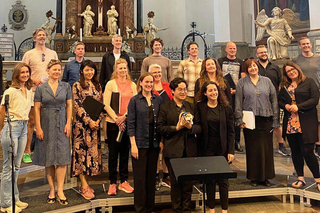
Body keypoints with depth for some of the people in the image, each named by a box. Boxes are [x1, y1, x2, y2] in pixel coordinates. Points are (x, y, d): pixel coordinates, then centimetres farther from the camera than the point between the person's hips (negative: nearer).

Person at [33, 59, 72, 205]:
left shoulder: (66, 86, 6)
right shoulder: (41, 88, 3)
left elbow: (69, 106, 5)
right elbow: (37, 109, 1)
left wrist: (68, 123, -4)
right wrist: (38, 127, -6)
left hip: (61, 126, 0)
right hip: (46, 126, 0)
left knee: (62, 157, -3)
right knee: (48, 157, 5)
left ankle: (60, 190, 4)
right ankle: (52, 189, 15)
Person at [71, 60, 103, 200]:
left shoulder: (97, 86, 13)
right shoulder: (77, 86, -2)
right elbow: (78, 106, -9)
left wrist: (98, 120, -4)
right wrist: (89, 121, -14)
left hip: (95, 124, 5)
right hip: (81, 123, -5)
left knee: (92, 151, 6)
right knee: (81, 151, -3)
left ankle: (84, 182, 16)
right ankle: (84, 186, 1)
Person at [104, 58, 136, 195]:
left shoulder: (132, 85, 7)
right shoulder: (110, 84, 0)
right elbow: (106, 105, -5)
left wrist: (124, 116, -13)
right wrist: (117, 120, -13)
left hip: (128, 122, 3)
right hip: (113, 122, -2)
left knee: (125, 152, 10)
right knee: (113, 153, 4)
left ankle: (124, 181, 21)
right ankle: (112, 183, 15)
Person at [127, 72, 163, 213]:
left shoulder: (158, 100, 6)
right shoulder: (134, 100, -2)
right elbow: (131, 124, -5)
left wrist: (162, 141, 3)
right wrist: (133, 145, -11)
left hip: (154, 143, 3)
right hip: (140, 143, -3)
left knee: (151, 176, 11)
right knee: (140, 177, 3)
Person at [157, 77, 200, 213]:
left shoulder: (191, 107, 11)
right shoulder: (165, 107, 2)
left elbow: (199, 128, 7)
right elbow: (160, 128, -4)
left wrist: (190, 127, -14)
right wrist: (176, 127, -15)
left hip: (189, 151, 3)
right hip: (173, 151, -2)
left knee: (188, 182, 7)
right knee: (175, 182, 6)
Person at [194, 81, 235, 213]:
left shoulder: (227, 108, 0)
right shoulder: (199, 107, 0)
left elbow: (231, 131, 1)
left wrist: (231, 151, -4)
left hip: (223, 148, 0)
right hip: (207, 149, 0)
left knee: (223, 180, 5)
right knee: (209, 180, 8)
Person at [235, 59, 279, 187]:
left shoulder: (266, 81, 10)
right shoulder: (242, 82, 5)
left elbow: (274, 100, 8)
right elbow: (238, 102, 1)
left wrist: (275, 120, 2)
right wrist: (240, 120, -6)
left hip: (266, 119, 2)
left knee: (267, 148, 4)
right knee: (253, 148, 3)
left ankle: (266, 176, 17)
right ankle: (254, 177, 15)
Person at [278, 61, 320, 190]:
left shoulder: (309, 82, 1)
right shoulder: (285, 86, 15)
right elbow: (279, 101, 17)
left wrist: (298, 107, -15)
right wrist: (285, 106, -5)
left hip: (306, 123, -5)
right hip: (290, 123, 5)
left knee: (307, 151, -8)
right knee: (295, 151, 9)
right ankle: (300, 178, 21)